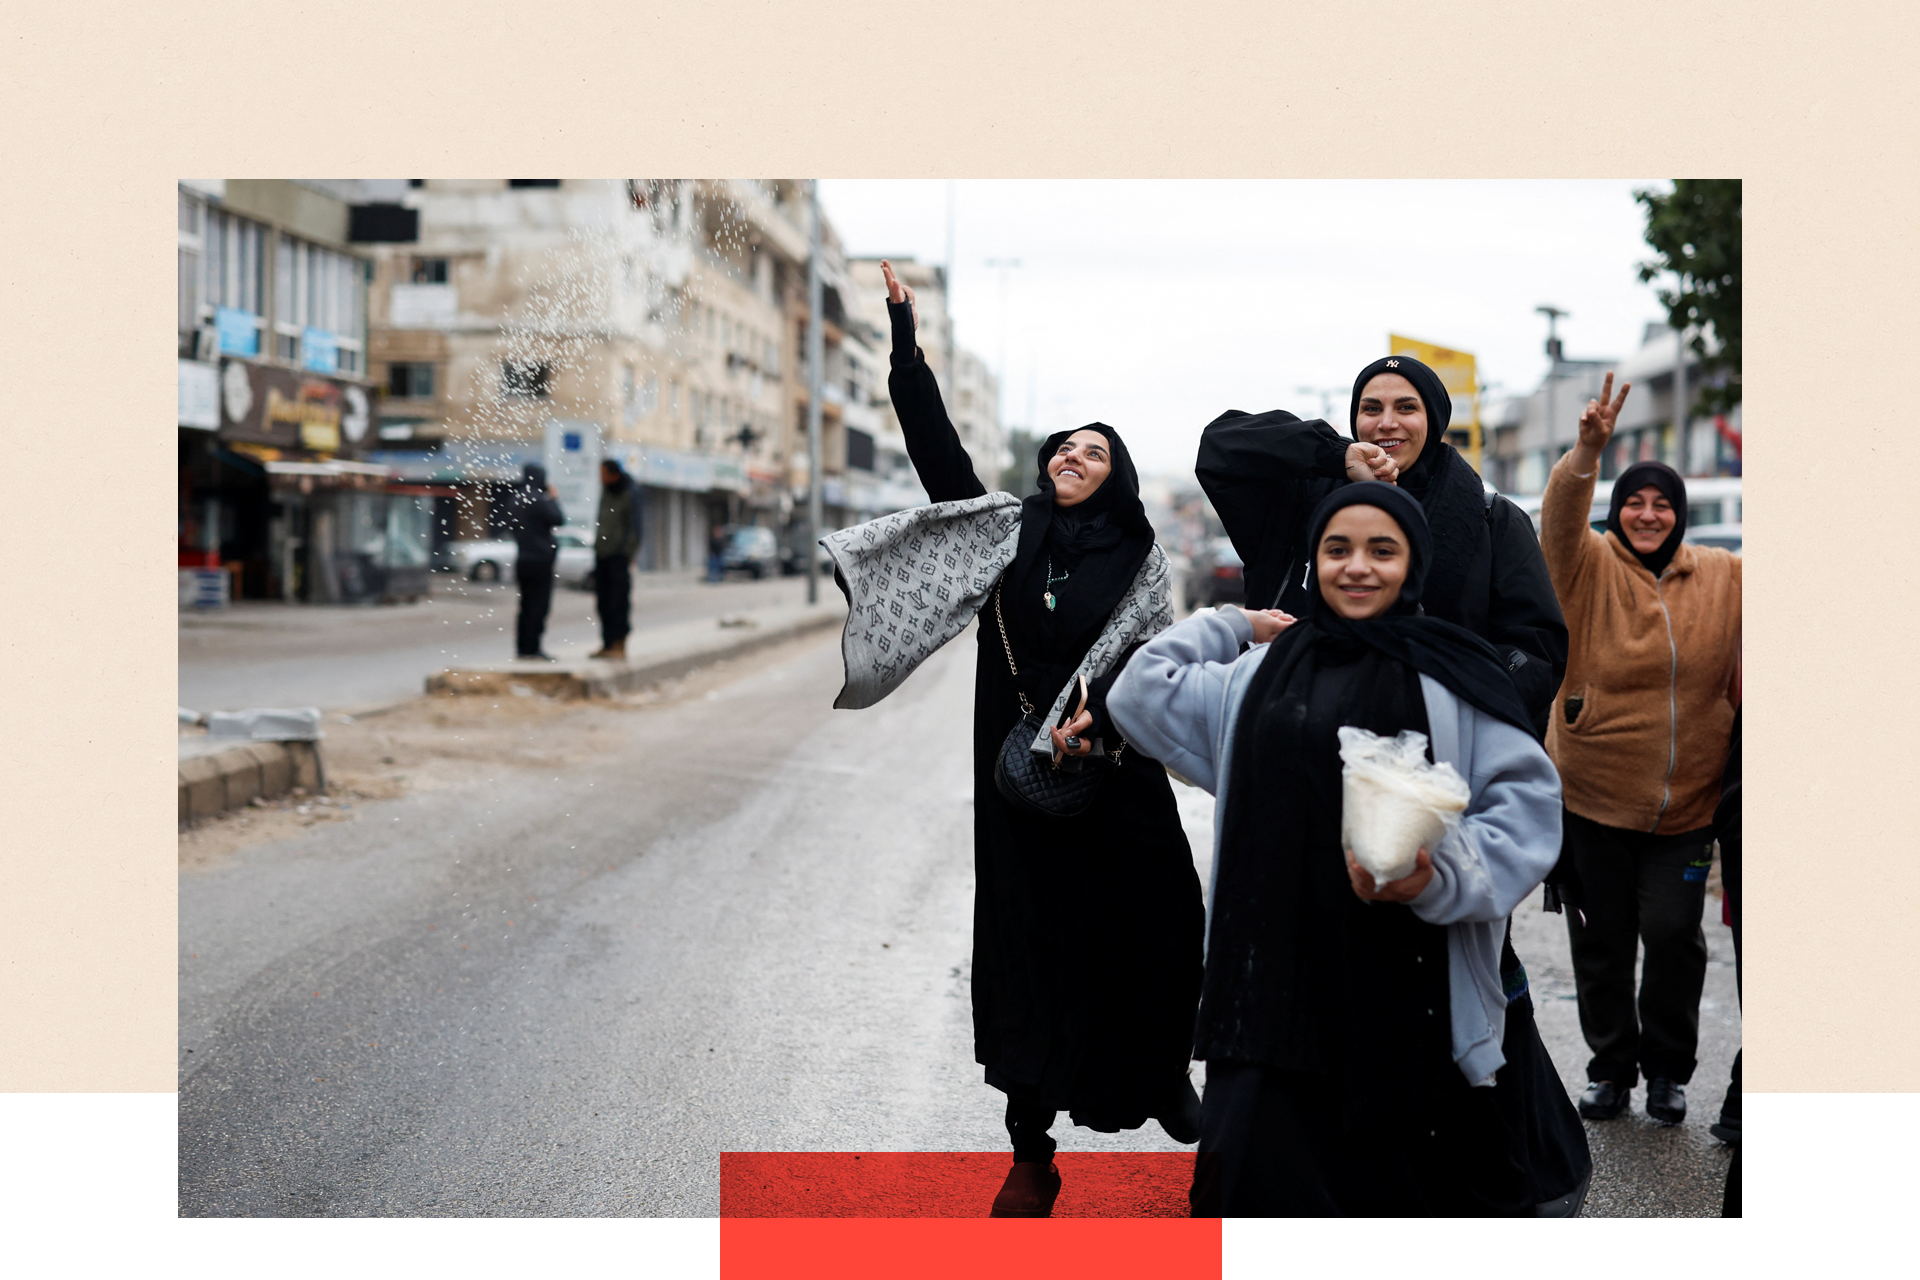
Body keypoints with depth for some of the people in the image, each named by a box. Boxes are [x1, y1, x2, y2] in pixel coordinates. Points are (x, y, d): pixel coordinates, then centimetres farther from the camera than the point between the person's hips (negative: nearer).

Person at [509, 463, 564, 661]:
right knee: (539, 605, -4)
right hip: (540, 559, -8)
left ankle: (522, 647, 12)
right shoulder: (538, 500, -15)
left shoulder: (518, 498, 11)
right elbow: (558, 520, -13)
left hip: (523, 558, 8)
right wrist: (552, 499, -2)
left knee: (527, 604, 11)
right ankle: (533, 647, -5)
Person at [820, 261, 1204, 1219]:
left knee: (1148, 933, 3)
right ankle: (1031, 1154, 8)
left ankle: (1167, 1086, 29)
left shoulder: (1138, 563, 6)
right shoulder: (1005, 530, 8)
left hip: (1114, 779, 0)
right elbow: (937, 447, 1)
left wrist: (1097, 712, -22)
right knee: (1029, 946, 2)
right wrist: (905, 337, -5)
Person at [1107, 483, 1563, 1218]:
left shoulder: (1454, 675, 3)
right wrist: (1233, 628, 21)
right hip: (1280, 979, 3)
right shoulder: (1262, 675, 15)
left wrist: (1442, 877, -19)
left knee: (1411, 1185, 1)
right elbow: (1141, 696, 21)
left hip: (1413, 987, -3)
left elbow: (1528, 801, -4)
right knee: (1256, 1172, -4)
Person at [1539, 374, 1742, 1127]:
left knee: (1674, 934, -1)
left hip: (1685, 804, 1)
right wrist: (1588, 451, -41)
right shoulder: (1589, 567, -5)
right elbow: (1560, 517, -24)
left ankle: (1668, 1068, 22)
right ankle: (1610, 1064, 28)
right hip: (1594, 798, -1)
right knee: (1602, 942, 9)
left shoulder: (1722, 577, 4)